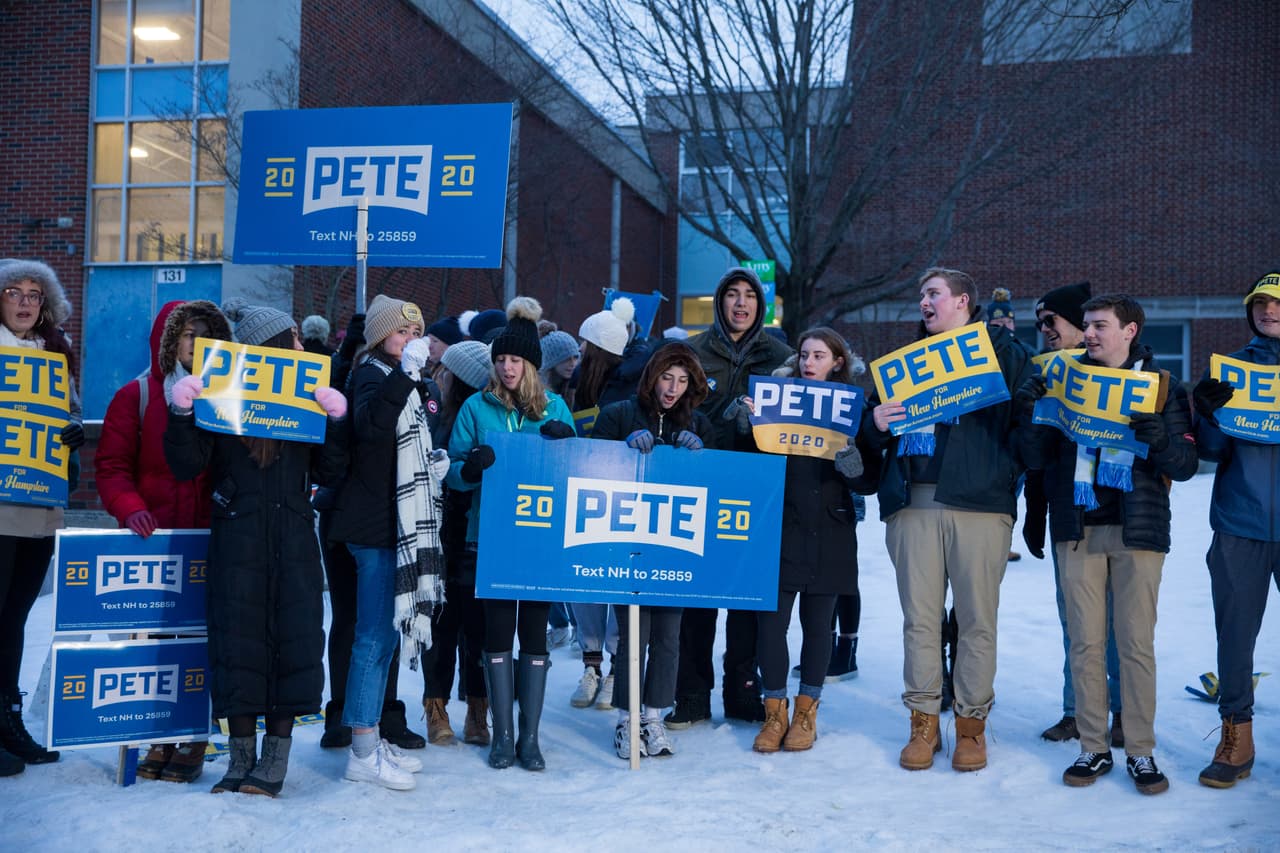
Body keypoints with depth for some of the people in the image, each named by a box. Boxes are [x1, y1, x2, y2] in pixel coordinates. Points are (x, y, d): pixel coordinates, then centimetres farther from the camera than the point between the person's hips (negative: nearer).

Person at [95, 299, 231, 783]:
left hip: (210, 542, 0)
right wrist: (129, 506, -14)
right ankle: (160, 739, 11)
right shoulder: (138, 396, 7)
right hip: (152, 540, 0)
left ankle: (191, 743, 6)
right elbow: (111, 464, 3)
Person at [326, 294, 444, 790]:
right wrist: (405, 372, -34)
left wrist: (441, 462, 9)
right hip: (374, 526, -9)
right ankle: (363, 753, 2)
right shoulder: (372, 377, -8)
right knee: (376, 635, -6)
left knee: (386, 633, 14)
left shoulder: (426, 389, 15)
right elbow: (371, 426, -30)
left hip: (408, 526, 9)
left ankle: (371, 739, 25)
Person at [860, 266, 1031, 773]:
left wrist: (1006, 475, -11)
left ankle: (972, 723, 12)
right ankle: (923, 723, 13)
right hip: (913, 503, 3)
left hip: (979, 503, -3)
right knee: (919, 617, 4)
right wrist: (876, 424, -2)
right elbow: (872, 439, 20)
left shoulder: (1002, 351, 9)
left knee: (977, 619, 1)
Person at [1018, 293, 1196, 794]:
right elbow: (1036, 459, 6)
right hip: (1078, 528, 2)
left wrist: (1158, 439, -20)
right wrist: (1032, 416, -12)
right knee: (1085, 642, 4)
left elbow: (1185, 465, 0)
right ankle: (1093, 748, 13)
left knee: (1136, 642, 0)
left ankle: (1141, 752, 11)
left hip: (1137, 528, -2)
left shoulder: (1161, 386, 5)